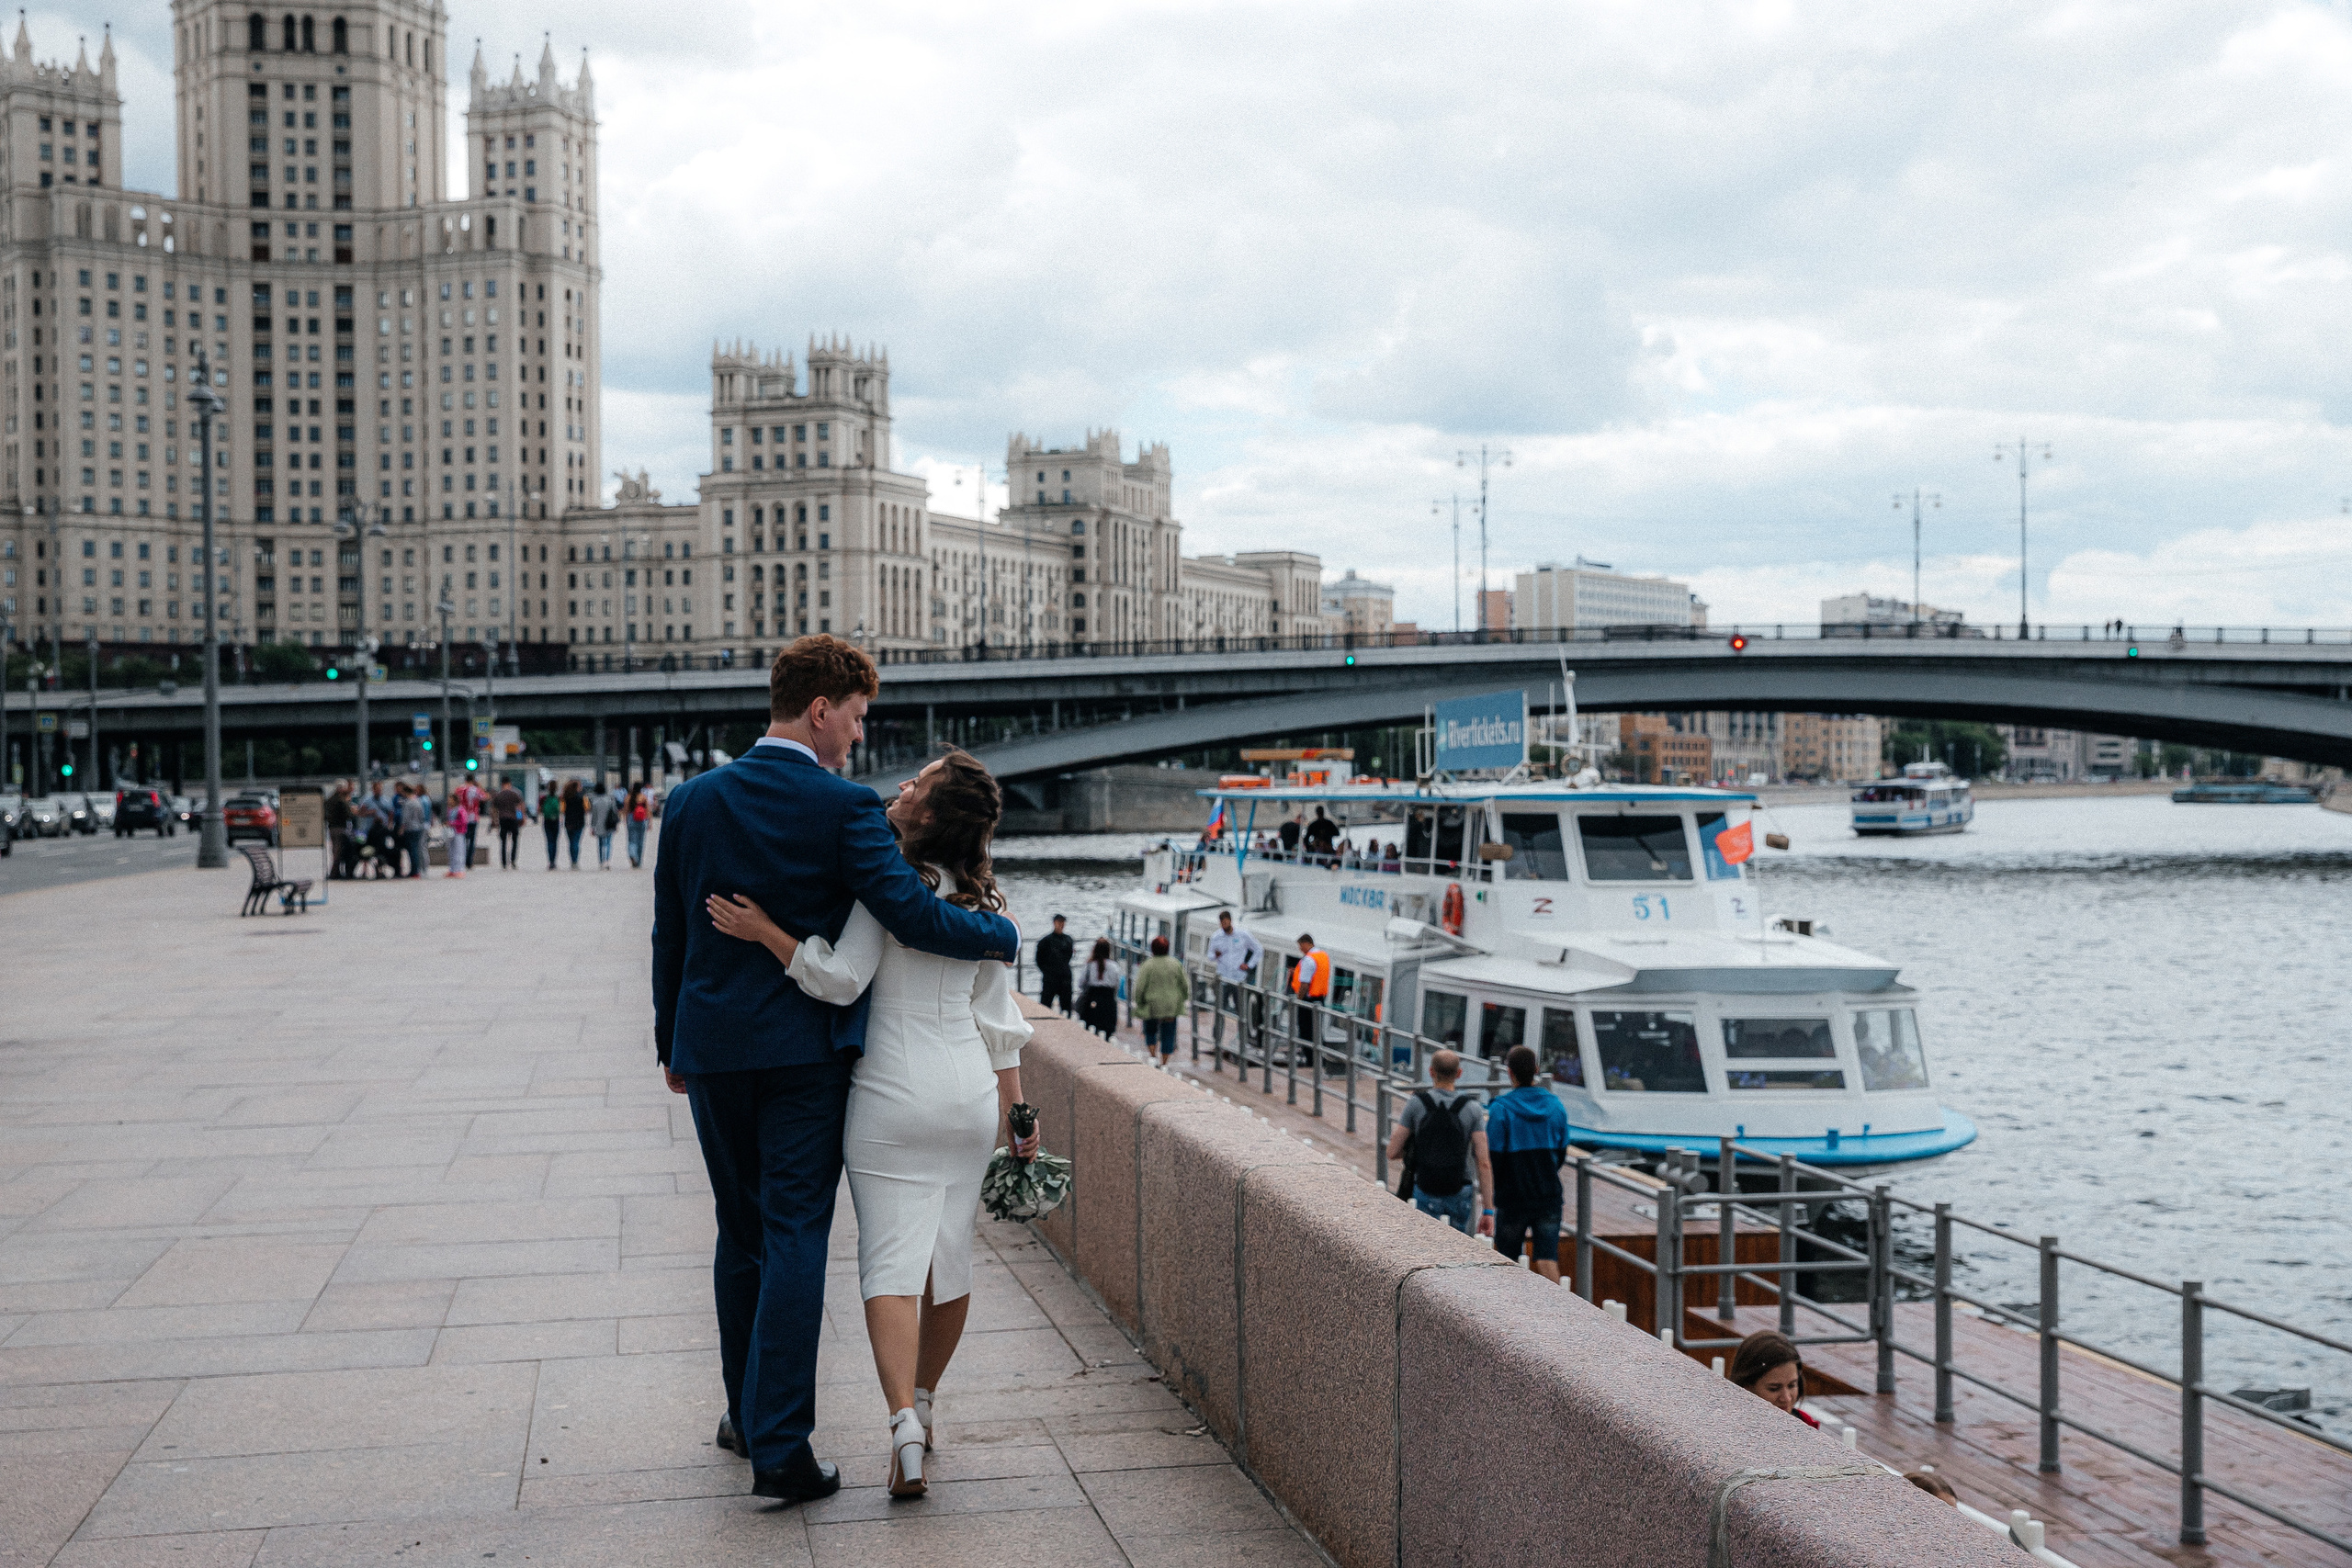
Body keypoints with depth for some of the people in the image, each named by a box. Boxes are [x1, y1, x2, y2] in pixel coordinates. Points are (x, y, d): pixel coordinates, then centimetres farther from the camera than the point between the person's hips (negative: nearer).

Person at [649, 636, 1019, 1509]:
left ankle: (748, 1415, 27)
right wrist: (1002, 934, 0)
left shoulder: (692, 801, 4)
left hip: (713, 1046, 5)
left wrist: (672, 1045, 20)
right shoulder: (844, 808, -12)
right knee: (795, 1238, -3)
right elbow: (913, 916, -18)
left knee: (741, 1233, 17)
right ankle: (779, 1444, -7)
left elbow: (668, 936, 10)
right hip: (805, 1049, -4)